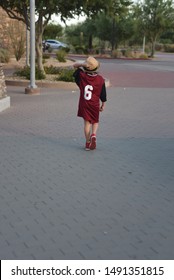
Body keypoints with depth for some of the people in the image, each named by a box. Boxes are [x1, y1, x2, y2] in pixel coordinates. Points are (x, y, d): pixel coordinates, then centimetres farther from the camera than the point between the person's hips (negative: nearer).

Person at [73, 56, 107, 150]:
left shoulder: (82, 76, -8)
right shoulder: (100, 79, -9)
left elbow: (75, 66, 9)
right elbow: (103, 94, -2)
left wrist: (82, 64, -11)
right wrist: (103, 104, 12)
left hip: (84, 104, 1)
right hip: (95, 104, -1)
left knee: (87, 122, 8)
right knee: (95, 122, 17)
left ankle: (88, 143, 10)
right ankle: (93, 135, -10)